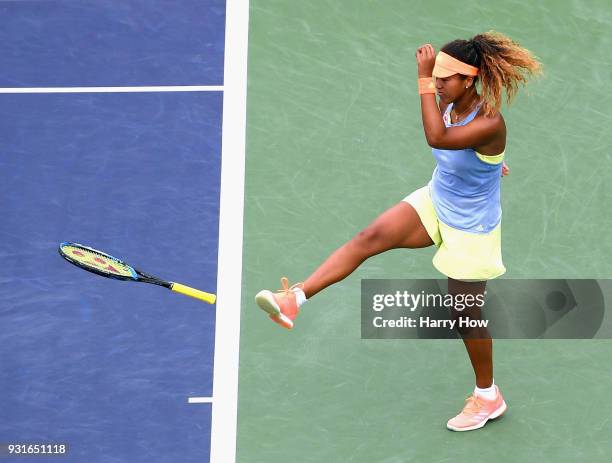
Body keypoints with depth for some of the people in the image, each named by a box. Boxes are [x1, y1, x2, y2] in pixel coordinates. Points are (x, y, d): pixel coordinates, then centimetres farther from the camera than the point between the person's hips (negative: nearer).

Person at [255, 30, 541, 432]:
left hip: (470, 229, -7)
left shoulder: (490, 123, -31)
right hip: (434, 204, 7)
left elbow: (437, 138, -46)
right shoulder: (451, 103, -7)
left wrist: (424, 79, -44)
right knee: (370, 237, -17)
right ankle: (294, 300, -25)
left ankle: (488, 397, 29)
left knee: (466, 313, 6)